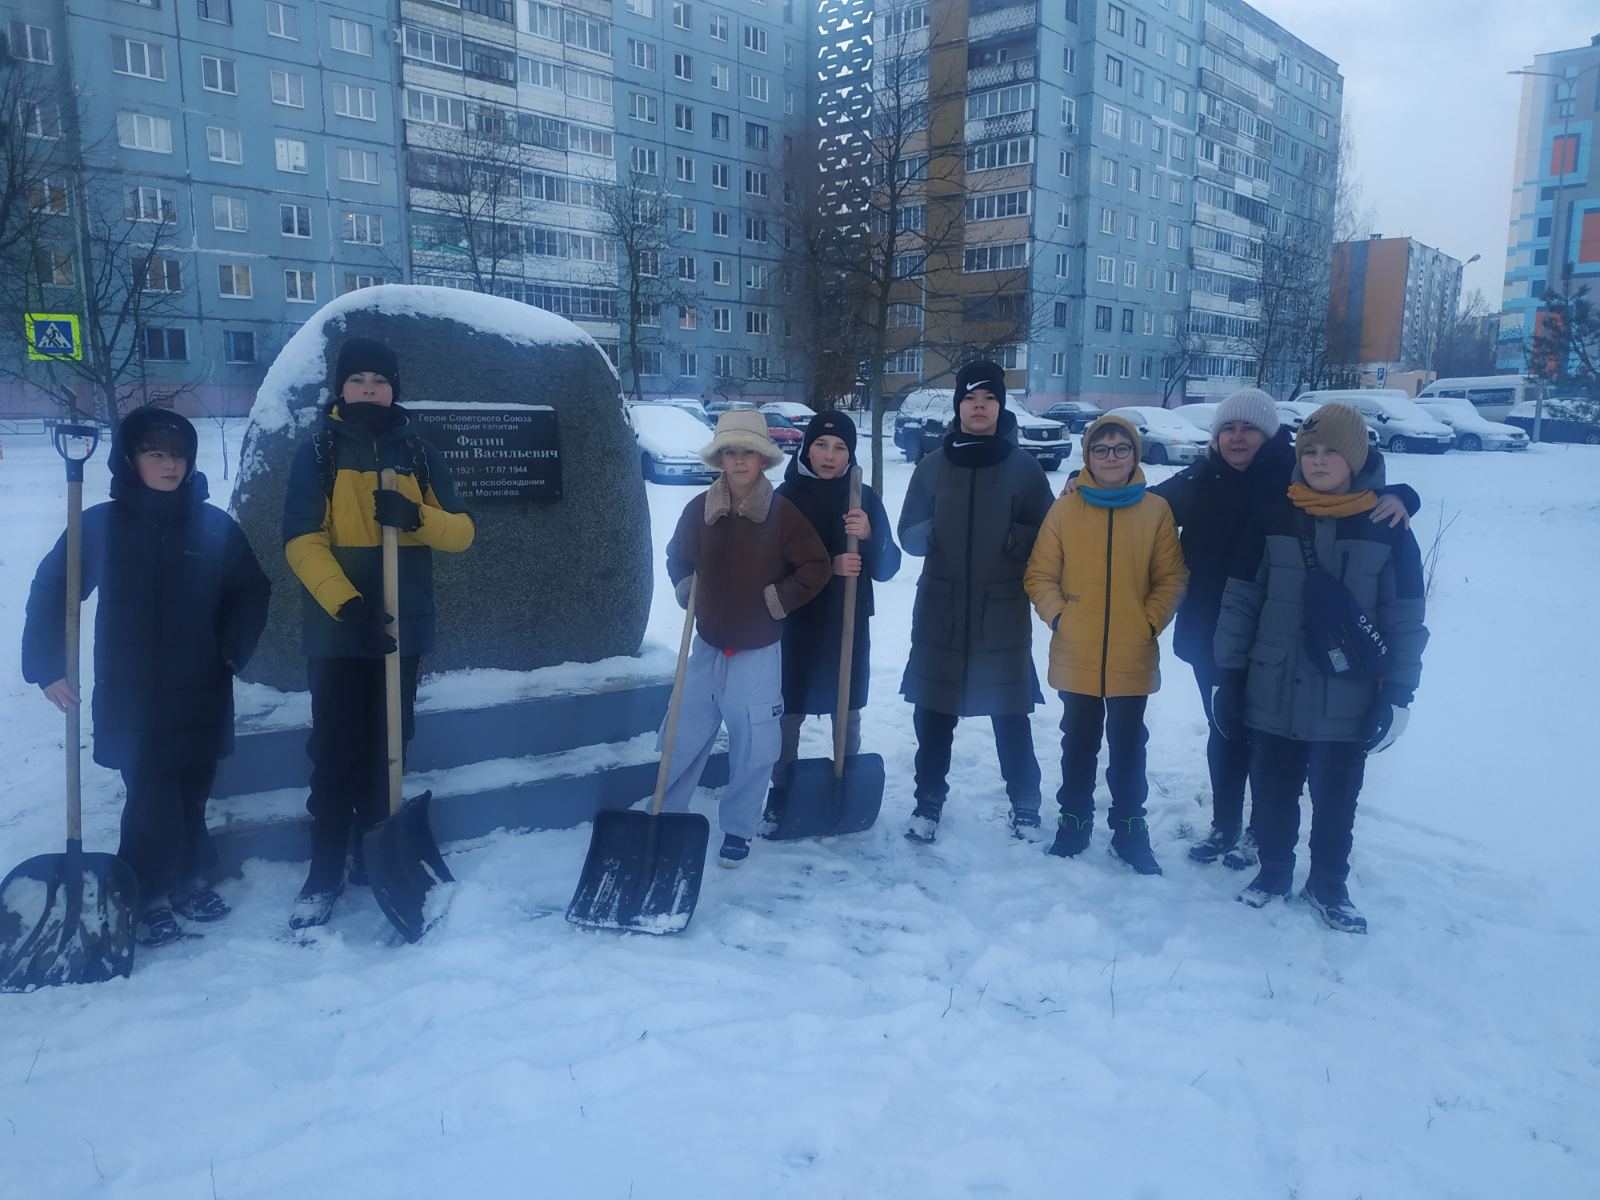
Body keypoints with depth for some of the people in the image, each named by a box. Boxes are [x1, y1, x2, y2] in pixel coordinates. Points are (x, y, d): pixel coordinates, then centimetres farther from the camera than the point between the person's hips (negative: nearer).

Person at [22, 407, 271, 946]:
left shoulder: (215, 526, 1)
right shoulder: (100, 525, -2)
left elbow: (252, 593, 9)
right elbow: (49, 594, 2)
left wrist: (232, 651, -2)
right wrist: (47, 668, -3)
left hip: (201, 695, 2)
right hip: (130, 698, -2)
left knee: (191, 795, 10)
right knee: (152, 797, -3)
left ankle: (190, 878, 29)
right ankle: (148, 896, 14)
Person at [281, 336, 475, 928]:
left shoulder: (419, 453, 8)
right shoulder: (318, 451, 0)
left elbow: (461, 531, 1)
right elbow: (302, 540, -9)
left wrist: (415, 516, -20)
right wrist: (345, 603, -23)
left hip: (403, 627, 3)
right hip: (336, 630, -2)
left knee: (386, 748, 11)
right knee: (335, 751, 1)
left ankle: (373, 856, 25)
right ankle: (325, 872, 12)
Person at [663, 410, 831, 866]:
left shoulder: (782, 512, -11)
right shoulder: (699, 510, -1)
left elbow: (817, 566, -9)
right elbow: (677, 558, 16)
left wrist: (776, 601, -10)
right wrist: (689, 596, 5)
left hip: (758, 653, -3)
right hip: (707, 647, 3)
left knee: (753, 749, 3)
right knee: (682, 740, 9)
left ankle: (737, 830, 20)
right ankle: (664, 815, 27)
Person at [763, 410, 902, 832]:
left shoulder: (865, 498, 1)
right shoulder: (785, 496, -3)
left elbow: (887, 567, -3)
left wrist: (869, 537, -24)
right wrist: (829, 566, -22)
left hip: (849, 626, 1)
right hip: (795, 625, -1)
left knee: (848, 717, 10)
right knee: (788, 716, 2)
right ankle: (780, 798, 17)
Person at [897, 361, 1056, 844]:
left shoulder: (1024, 468, 1)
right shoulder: (933, 466, 5)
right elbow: (909, 535, 6)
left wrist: (1014, 538, -19)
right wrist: (929, 532, -16)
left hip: (1003, 615, -1)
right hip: (940, 613, 2)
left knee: (1011, 717, 5)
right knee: (933, 714, 8)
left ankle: (1025, 805, 23)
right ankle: (928, 801, 25)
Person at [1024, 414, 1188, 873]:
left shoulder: (1156, 511, 0)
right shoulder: (1065, 509, 0)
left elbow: (1171, 578, 2)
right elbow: (1040, 574, 1)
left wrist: (1151, 621, -8)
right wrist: (1057, 615, -11)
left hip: (1133, 658, 0)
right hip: (1075, 658, 0)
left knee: (1128, 747, 12)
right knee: (1078, 744, 14)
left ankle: (1129, 830, 25)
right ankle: (1074, 822, 29)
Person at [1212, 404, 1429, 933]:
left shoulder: (1388, 529, -3)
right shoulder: (1272, 520, 0)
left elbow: (1406, 621, -1)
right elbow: (1240, 601, 1)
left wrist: (1397, 695, -5)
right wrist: (1227, 676, -1)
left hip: (1348, 703, -1)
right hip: (1273, 695, 1)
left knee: (1336, 799, 12)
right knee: (1273, 792, 12)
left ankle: (1328, 885, 32)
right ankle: (1274, 869, 34)